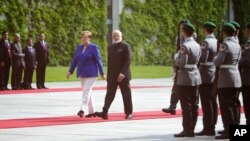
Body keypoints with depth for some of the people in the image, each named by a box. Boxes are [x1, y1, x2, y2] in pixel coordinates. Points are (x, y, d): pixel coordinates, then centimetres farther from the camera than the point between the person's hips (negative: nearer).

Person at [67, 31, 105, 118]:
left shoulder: (94, 47, -6)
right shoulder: (79, 48, 10)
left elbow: (98, 60, -7)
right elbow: (75, 60, 15)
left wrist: (102, 73, -8)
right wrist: (70, 71, 13)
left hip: (91, 74, -6)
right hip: (81, 73, 6)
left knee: (86, 91, -13)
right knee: (88, 92, 10)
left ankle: (82, 109, -19)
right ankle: (92, 111, 16)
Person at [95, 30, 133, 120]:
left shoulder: (125, 46, -3)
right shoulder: (110, 48, 15)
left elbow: (128, 61, -11)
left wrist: (122, 73, -20)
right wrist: (108, 75, 12)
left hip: (123, 75, -4)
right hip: (112, 76, 4)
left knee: (126, 95, 3)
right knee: (109, 94, -5)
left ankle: (129, 113, 12)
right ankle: (105, 112, -14)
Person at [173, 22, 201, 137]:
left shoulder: (185, 46, -15)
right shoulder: (197, 45, 10)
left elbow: (181, 63, -20)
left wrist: (176, 56, -1)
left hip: (185, 79, -8)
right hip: (196, 77, 8)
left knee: (186, 105, -5)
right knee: (194, 105, 9)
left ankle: (187, 130, -5)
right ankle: (191, 128, 13)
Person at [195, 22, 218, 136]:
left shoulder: (206, 42, -15)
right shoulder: (217, 42, 8)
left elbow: (202, 59, -22)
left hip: (205, 76, -8)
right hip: (215, 75, 8)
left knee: (206, 103, -5)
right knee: (213, 102, 11)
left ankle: (207, 128, -5)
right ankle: (212, 127, 15)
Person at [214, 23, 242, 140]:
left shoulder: (225, 45, -14)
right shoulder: (237, 45, 10)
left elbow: (217, 62, -16)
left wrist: (215, 58, 4)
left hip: (226, 78, -8)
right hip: (236, 77, 8)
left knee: (225, 106, -5)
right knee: (233, 105, 12)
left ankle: (228, 131, -7)